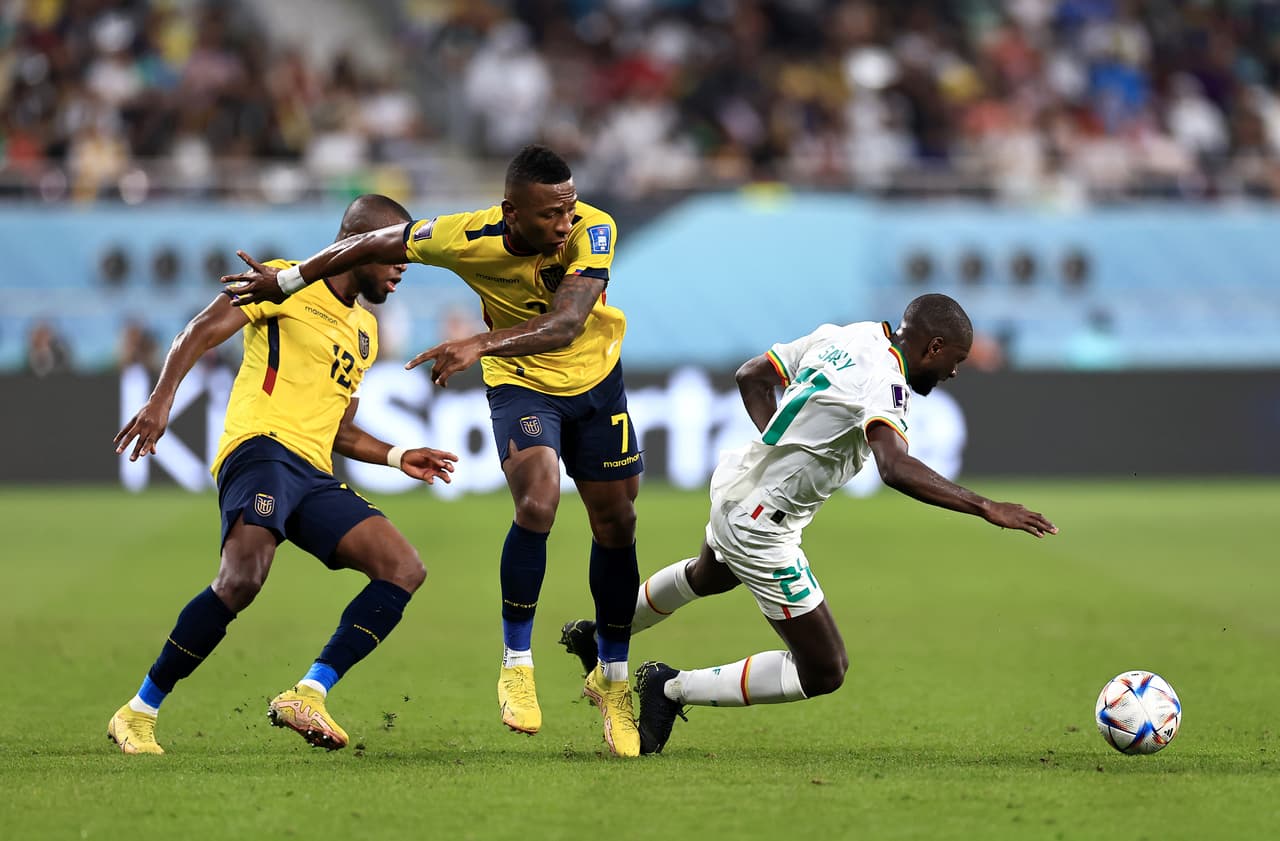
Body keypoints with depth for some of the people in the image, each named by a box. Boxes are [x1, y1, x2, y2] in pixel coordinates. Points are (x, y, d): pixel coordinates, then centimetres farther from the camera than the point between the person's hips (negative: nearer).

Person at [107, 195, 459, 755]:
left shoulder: (366, 330, 29)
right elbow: (202, 331, -6)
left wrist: (396, 456, 24)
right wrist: (161, 399, -21)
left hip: (315, 477, 8)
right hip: (263, 447, -8)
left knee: (404, 570, -10)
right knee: (243, 577, -30)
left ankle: (306, 696, -19)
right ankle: (138, 714, -19)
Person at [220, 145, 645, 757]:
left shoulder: (594, 230, -29)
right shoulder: (469, 237, -27)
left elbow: (567, 323, -42)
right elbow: (377, 243, -10)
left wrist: (480, 345, -55)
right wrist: (286, 281, 1)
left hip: (596, 382, 2)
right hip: (521, 384, -2)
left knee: (616, 527, 6)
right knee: (537, 504, -26)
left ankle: (611, 678, 25)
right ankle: (516, 666, -11)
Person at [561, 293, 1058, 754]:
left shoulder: (842, 336, 0)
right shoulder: (881, 381, -27)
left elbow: (752, 377, 11)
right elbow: (896, 468, -44)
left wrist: (779, 446, 8)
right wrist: (986, 508, -43)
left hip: (734, 484, 10)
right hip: (760, 525, -10)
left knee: (708, 576, 42)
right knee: (824, 672, -3)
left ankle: (601, 634, 62)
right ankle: (672, 689, 7)